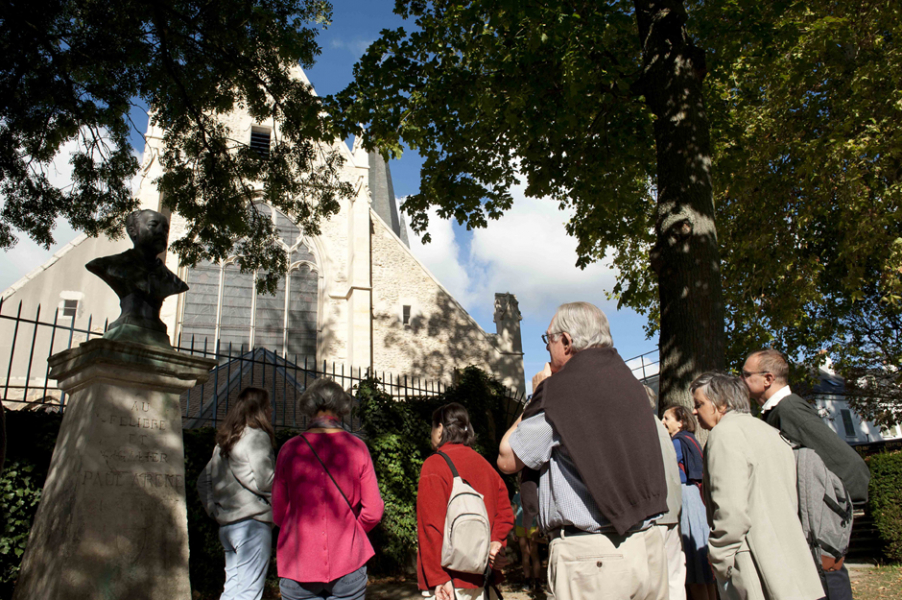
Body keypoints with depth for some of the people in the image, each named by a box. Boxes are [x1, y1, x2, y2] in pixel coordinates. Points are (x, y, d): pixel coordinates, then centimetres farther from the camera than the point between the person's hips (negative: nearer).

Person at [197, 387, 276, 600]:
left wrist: (213, 509, 17)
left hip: (227, 524, 8)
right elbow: (265, 481, -20)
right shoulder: (257, 437, -11)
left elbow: (203, 480, 21)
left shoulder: (224, 441, 15)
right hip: (252, 522, -8)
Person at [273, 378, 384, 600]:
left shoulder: (290, 449, -5)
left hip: (298, 562, 0)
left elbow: (278, 514, 1)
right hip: (348, 564, 0)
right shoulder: (357, 448, -5)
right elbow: (373, 511, -4)